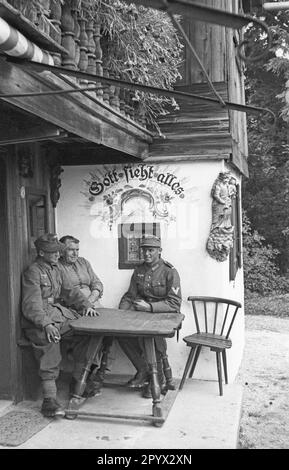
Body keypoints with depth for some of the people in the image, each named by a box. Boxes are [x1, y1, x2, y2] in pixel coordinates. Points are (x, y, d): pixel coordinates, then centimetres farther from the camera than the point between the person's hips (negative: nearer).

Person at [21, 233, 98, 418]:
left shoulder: (56, 269, 18)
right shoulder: (33, 272, -8)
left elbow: (70, 291, 17)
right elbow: (32, 304, -18)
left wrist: (86, 305, -2)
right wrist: (46, 324, -33)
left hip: (59, 311, 8)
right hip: (38, 319, -8)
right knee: (49, 339, -35)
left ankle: (79, 381, 1)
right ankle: (49, 399, -33)